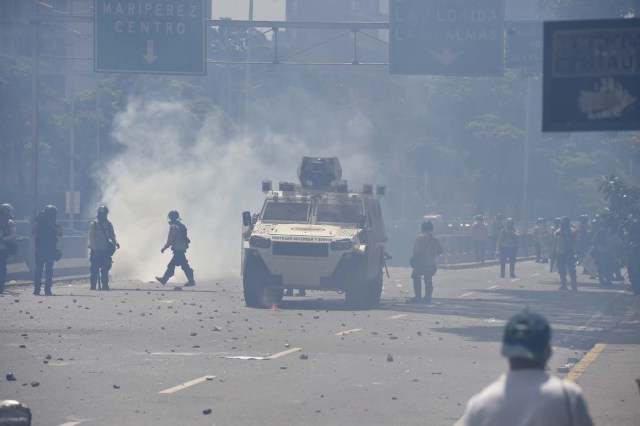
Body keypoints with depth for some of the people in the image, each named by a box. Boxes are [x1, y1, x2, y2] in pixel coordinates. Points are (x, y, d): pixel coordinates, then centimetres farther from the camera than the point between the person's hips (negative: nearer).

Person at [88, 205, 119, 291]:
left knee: (105, 269, 5)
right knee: (94, 269, -3)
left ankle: (105, 285, 9)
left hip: (106, 251, 4)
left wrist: (115, 242, -8)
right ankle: (93, 286, 1)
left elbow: (112, 236, 12)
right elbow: (92, 238, -6)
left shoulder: (109, 224, 11)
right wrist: (95, 248, -15)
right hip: (96, 251, -4)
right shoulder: (93, 224, -2)